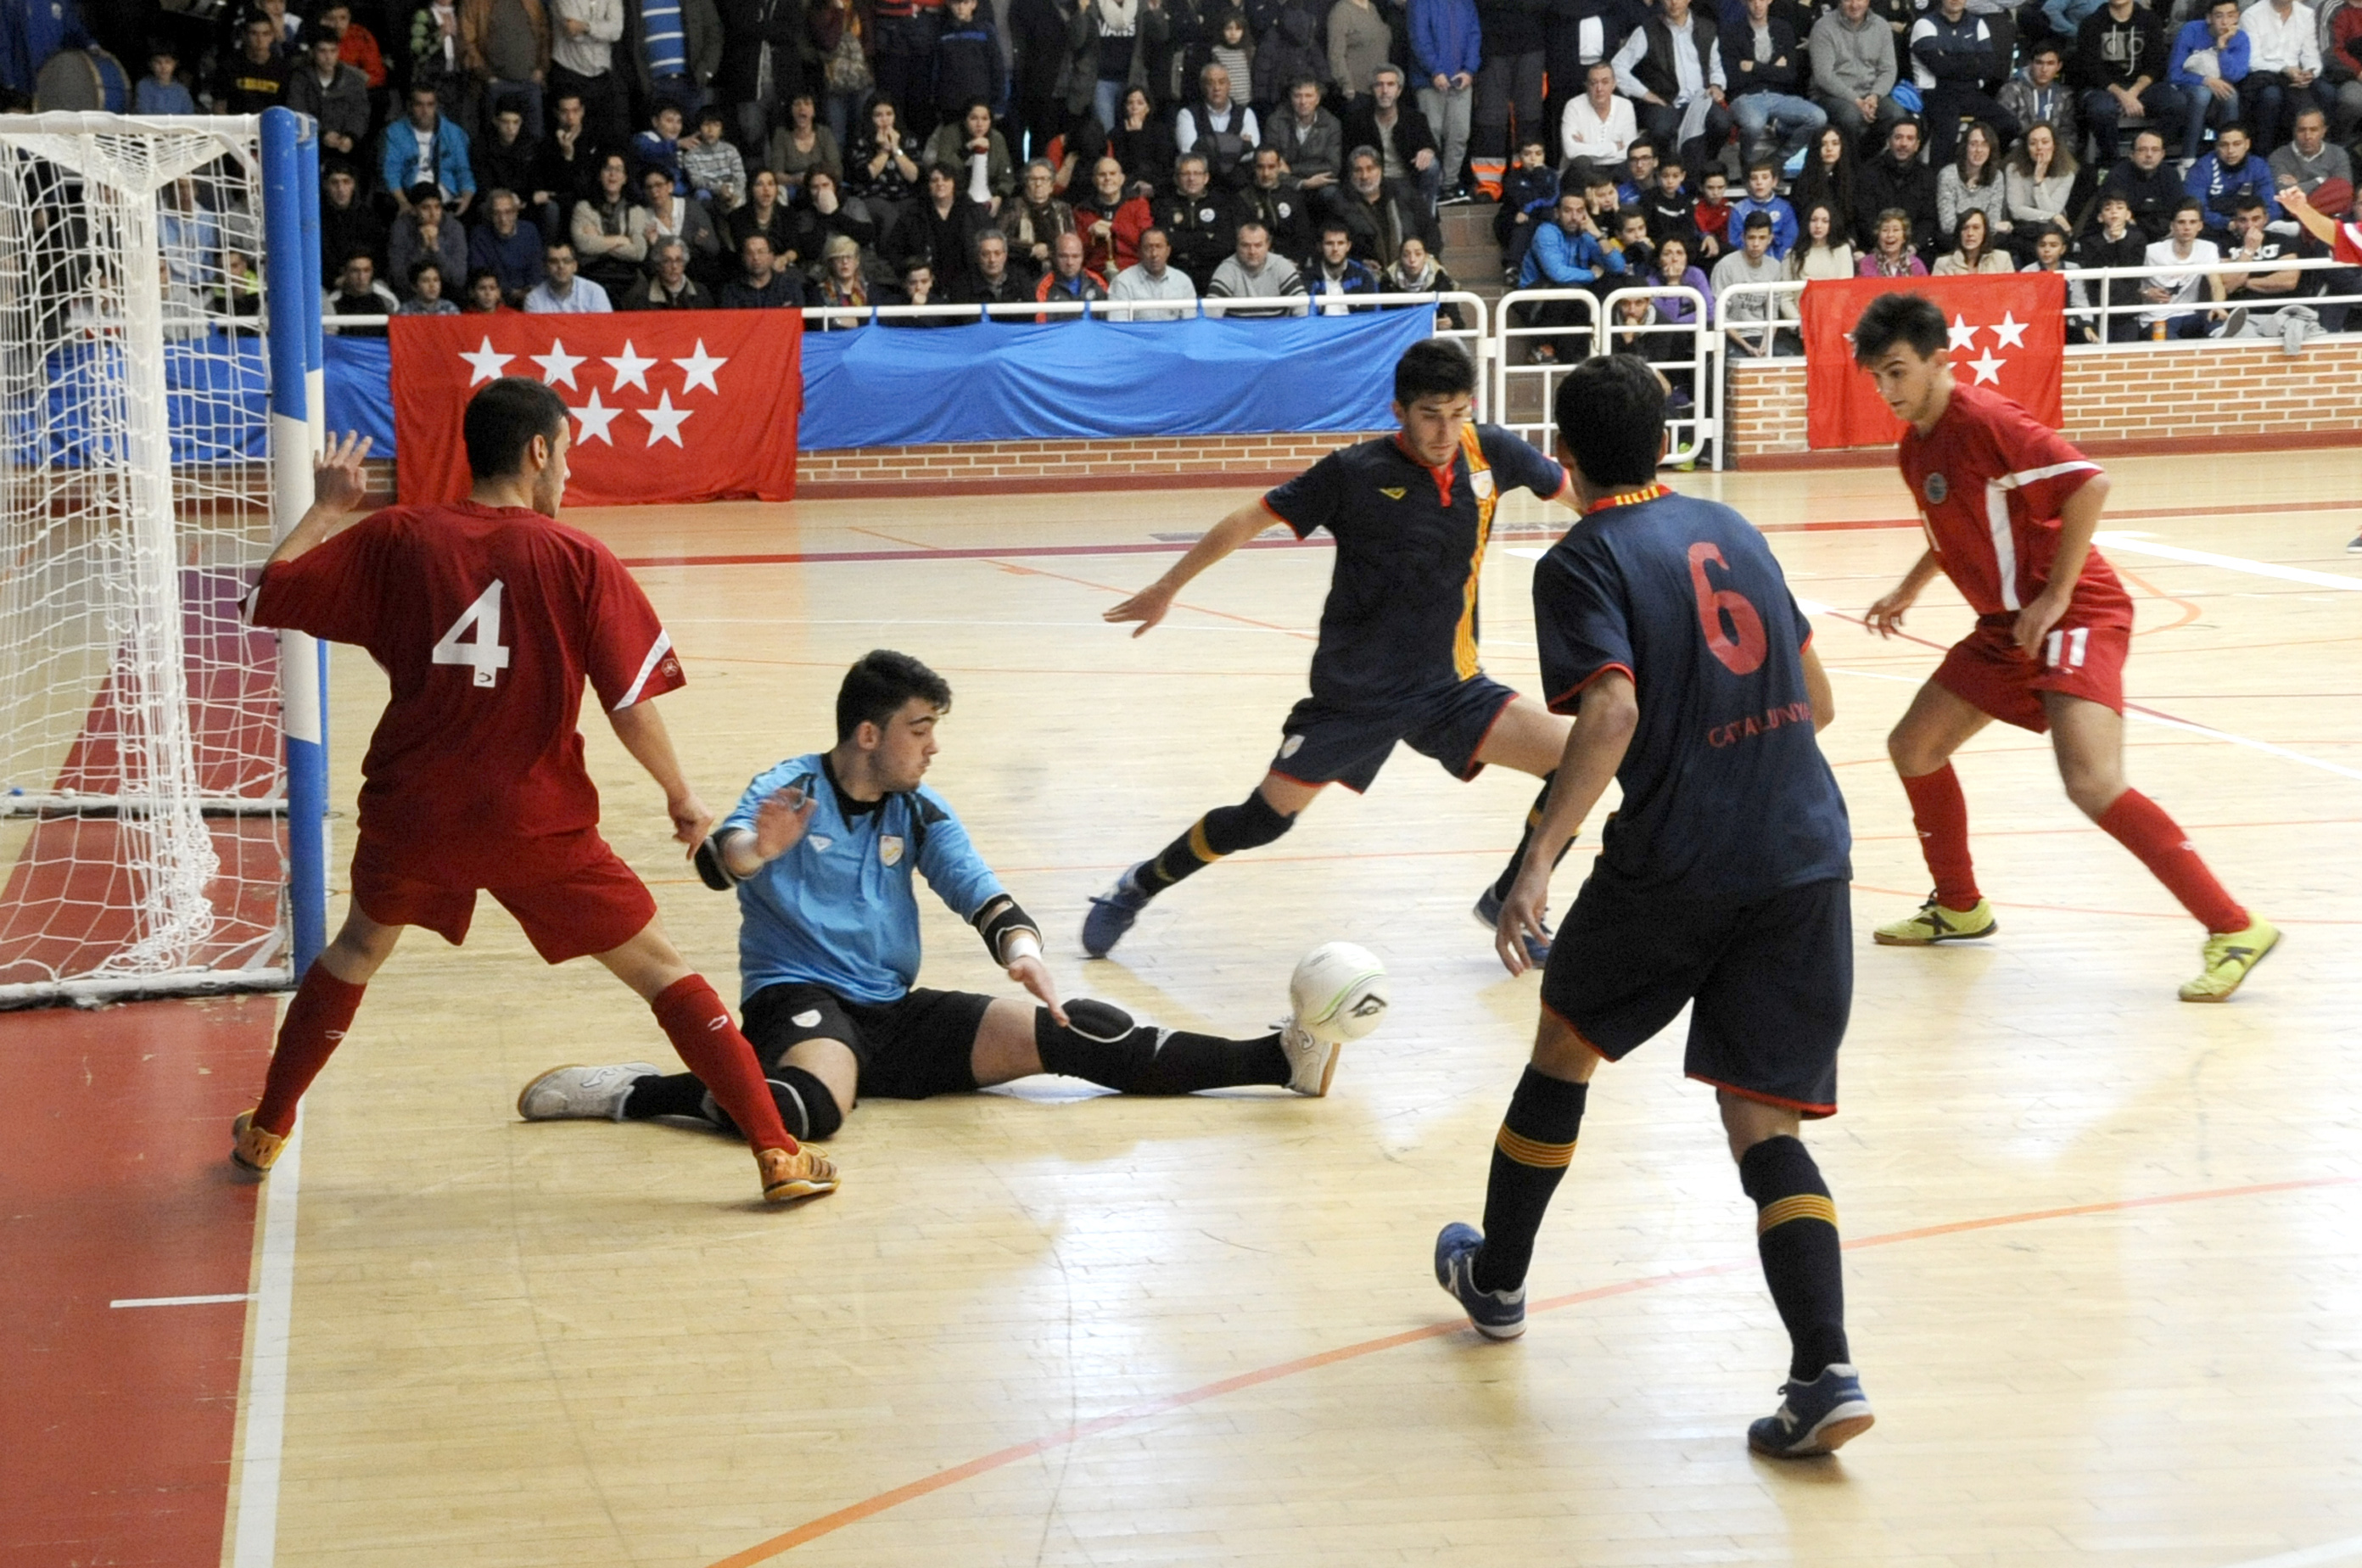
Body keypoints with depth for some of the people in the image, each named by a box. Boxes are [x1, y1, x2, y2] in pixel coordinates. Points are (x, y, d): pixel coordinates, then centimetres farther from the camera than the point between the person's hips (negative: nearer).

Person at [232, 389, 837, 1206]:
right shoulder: (578, 560, -7)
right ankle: (778, 1155, 1)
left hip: (411, 811, 3)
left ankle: (265, 1131, 38)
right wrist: (682, 797, 4)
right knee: (660, 969, 7)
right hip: (537, 824, -3)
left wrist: (325, 510, 20)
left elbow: (265, 600, 5)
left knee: (360, 946, 31)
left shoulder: (395, 539, -1)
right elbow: (631, 706, -10)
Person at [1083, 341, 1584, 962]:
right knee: (1265, 819, -2)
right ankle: (1137, 888, 23)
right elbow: (1250, 519, -6)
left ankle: (1507, 903, 9)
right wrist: (1167, 588, 0)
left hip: (1451, 687, 3)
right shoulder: (1355, 472, -15)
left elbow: (1570, 488, 13)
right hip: (1354, 694, -3)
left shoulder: (1491, 452, -6)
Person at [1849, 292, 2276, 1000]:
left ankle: (2234, 928, -21)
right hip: (2007, 626, 10)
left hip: (2076, 617, -10)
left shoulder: (1984, 420, -18)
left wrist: (2055, 597, -22)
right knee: (1913, 747, 14)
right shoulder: (1914, 449, 10)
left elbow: (2089, 484, -26)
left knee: (2093, 784, -25)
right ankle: (1959, 908, 32)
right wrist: (1908, 592, 22)